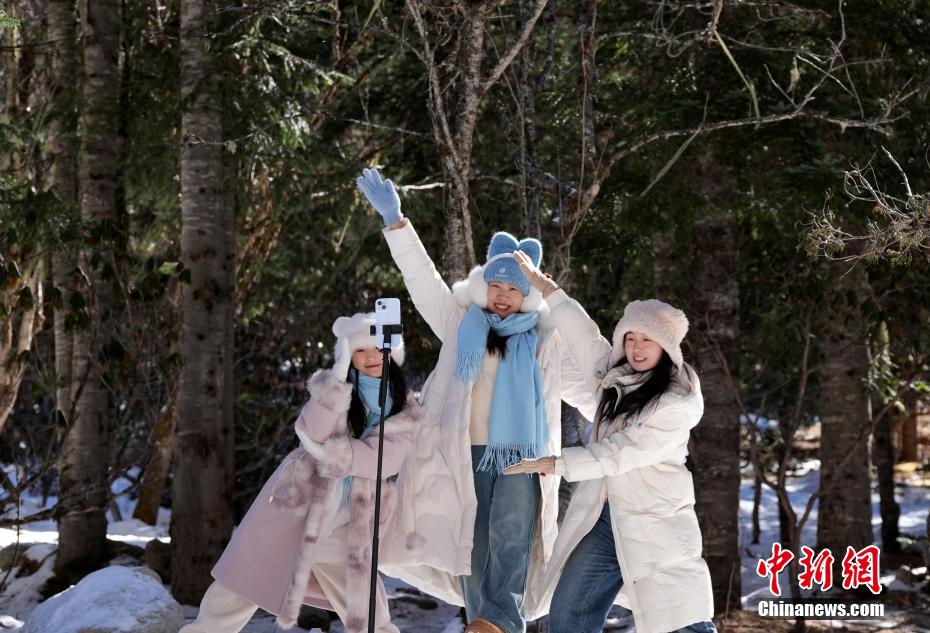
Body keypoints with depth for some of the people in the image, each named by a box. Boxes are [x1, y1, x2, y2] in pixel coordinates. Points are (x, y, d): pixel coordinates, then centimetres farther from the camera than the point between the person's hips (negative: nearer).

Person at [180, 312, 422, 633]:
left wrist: (332, 453, -20)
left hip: (349, 518, 0)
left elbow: (389, 459, -14)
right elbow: (311, 433, -20)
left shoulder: (406, 409, 2)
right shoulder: (333, 386, -2)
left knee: (361, 599, -3)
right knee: (249, 571, 8)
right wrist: (337, 377, -28)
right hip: (299, 499, 0)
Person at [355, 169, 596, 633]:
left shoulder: (545, 340, 12)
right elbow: (422, 277, 7)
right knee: (472, 546, -1)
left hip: (521, 456, -2)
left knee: (509, 536, -20)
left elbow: (582, 388, 16)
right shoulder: (460, 325, 13)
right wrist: (394, 220, -1)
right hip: (467, 455, 2)